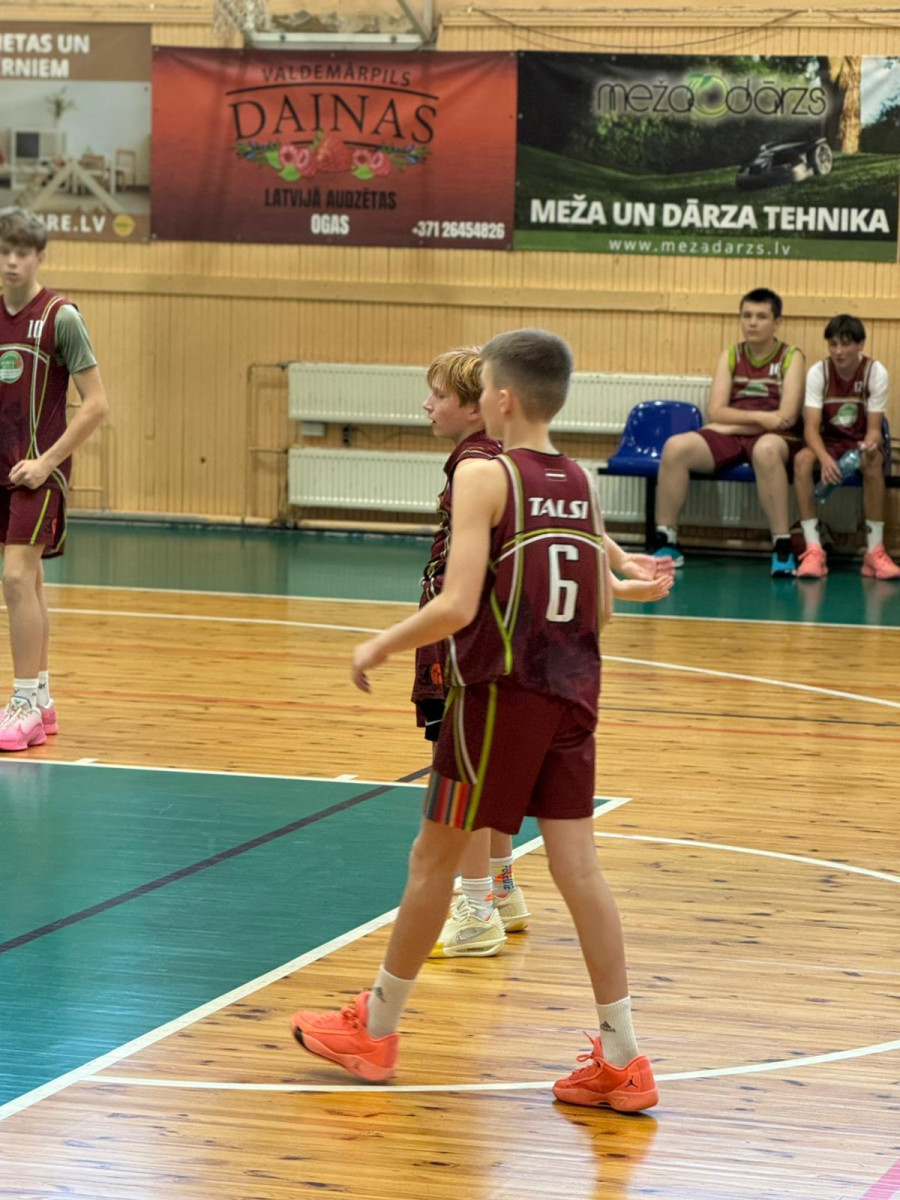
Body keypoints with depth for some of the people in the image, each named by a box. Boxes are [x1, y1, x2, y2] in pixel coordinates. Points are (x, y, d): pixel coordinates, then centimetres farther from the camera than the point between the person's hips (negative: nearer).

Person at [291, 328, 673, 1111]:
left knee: (434, 857, 8)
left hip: (500, 693, -6)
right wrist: (639, 588, 33)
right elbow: (601, 606, 11)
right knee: (576, 865, 5)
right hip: (573, 694, 6)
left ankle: (374, 1030, 23)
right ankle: (622, 1060, 2)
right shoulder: (583, 483, 7)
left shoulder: (484, 476, -12)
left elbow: (457, 606, -19)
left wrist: (380, 647, -5)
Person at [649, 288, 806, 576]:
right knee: (675, 447, -23)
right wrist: (758, 417, -13)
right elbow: (715, 412, 1)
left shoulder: (791, 357, 2)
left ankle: (782, 547, -37)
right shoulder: (731, 357, 13)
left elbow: (786, 417, -10)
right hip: (727, 437, 4)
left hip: (774, 439, -4)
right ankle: (665, 540, -15)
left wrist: (735, 422, -9)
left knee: (766, 450, -41)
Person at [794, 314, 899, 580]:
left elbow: (874, 429, -13)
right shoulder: (818, 372, -11)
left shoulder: (876, 373, -12)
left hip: (859, 442, -1)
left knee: (873, 462, -37)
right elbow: (811, 428, -18)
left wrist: (870, 444, -38)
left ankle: (875, 551, -30)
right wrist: (824, 458, -39)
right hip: (827, 442, 1)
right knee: (802, 459, -33)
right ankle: (814, 550, -34)